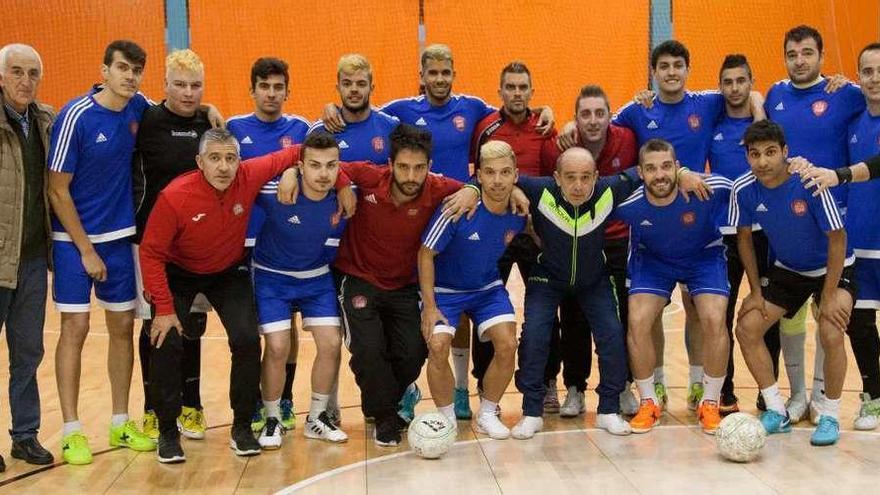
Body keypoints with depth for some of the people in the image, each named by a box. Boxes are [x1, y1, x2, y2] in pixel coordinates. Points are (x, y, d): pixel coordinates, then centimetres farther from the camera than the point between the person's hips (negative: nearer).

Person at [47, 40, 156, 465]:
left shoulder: (138, 108, -1)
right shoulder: (76, 116, -15)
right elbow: (58, 191, -13)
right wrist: (86, 250, -12)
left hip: (119, 236, 5)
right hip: (74, 239, -5)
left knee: (122, 326, 8)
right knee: (75, 327, -4)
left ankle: (120, 423, 20)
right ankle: (71, 431, 6)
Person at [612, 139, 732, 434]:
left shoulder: (711, 189, -31)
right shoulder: (628, 204, -26)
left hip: (704, 255, -1)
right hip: (653, 259, 1)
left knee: (714, 320, -22)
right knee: (638, 321, -18)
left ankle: (710, 404, 1)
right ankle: (648, 404, 4)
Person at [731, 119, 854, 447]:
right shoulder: (744, 189, -17)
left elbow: (837, 239, -21)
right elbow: (744, 238, -1)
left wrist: (828, 297, -21)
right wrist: (756, 292, -3)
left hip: (832, 269, -4)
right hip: (787, 270, 5)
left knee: (831, 334, -26)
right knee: (747, 328, -7)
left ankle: (829, 417, -2)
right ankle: (777, 413, 8)